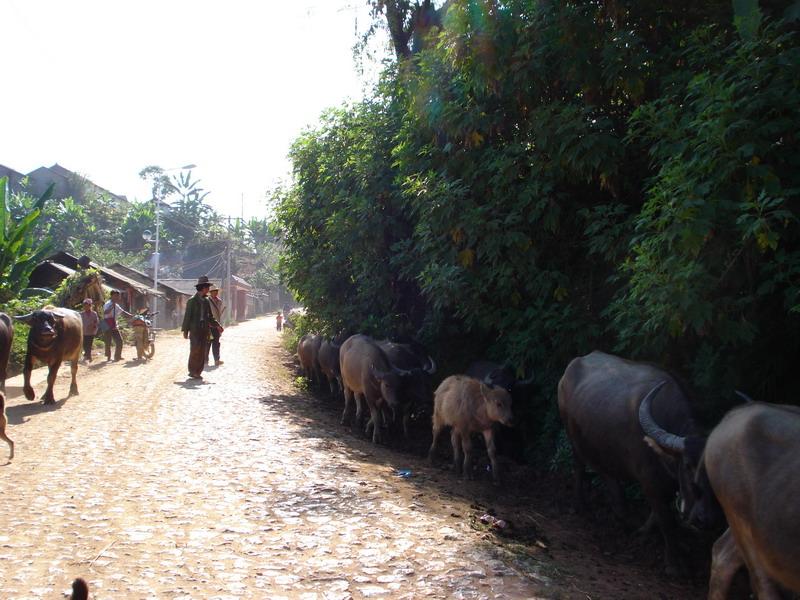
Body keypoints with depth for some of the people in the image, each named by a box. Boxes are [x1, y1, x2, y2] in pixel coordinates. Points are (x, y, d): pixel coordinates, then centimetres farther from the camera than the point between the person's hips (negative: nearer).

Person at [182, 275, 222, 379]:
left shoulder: (206, 301, 13)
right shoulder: (192, 300, -4)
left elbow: (210, 316, 20)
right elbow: (187, 316, -5)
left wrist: (217, 325, 7)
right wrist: (185, 331, -8)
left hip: (205, 331, 6)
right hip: (195, 330, -5)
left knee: (202, 352, 3)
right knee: (195, 350, -12)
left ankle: (198, 372, 8)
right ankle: (192, 371, -2)